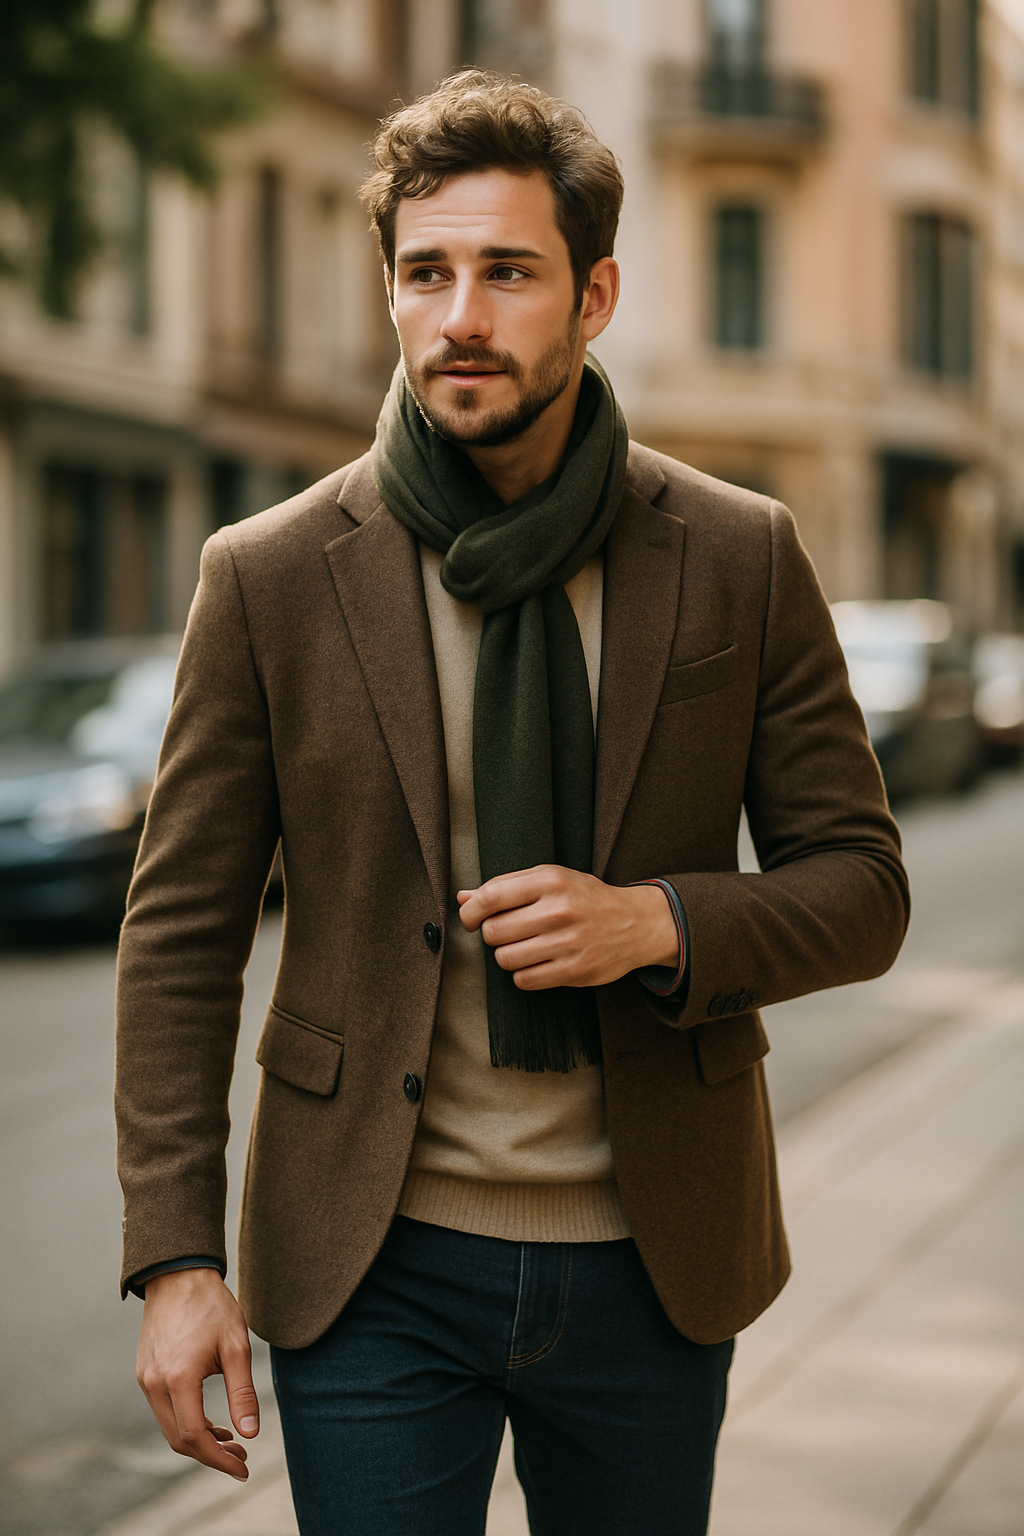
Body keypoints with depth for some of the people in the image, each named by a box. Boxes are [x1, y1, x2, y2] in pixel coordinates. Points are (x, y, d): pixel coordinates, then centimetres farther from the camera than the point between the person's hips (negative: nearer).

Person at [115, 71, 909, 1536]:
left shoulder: (739, 558, -2)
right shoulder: (271, 576, -4)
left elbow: (862, 887, 2)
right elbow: (181, 934, -1)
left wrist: (657, 923, -17)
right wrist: (174, 1258, -7)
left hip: (653, 1266, 2)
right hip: (373, 1268, -1)